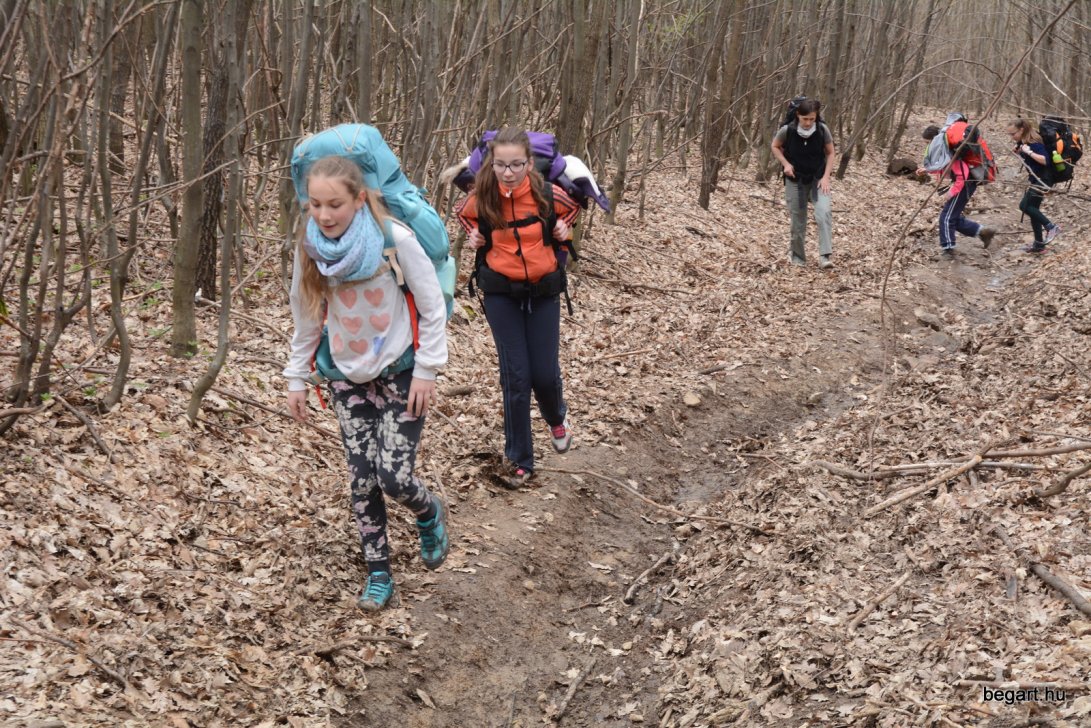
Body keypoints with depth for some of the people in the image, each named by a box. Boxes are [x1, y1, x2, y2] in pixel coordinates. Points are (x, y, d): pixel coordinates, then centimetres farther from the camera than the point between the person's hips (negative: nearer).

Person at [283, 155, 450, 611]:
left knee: (394, 478, -10)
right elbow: (307, 318, 6)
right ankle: (378, 575, 19)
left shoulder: (395, 239, -20)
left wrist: (426, 370, -13)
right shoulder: (310, 249, -7)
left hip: (401, 373, -4)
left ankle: (430, 515, 25)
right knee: (362, 482, 4)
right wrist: (297, 378, 7)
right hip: (349, 379, 4)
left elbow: (432, 307, -11)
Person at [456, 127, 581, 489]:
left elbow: (571, 208, 9)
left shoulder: (548, 196, -15)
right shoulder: (480, 199, -14)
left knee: (545, 373, 2)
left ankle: (557, 418, 39)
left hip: (544, 291, 0)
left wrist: (562, 234, -7)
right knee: (516, 375, -3)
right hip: (501, 294, 0)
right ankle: (519, 459, 11)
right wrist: (474, 237, -7)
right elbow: (466, 216, 10)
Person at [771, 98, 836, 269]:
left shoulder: (822, 130, -15)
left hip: (818, 178, 0)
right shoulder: (787, 130, -17)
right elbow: (775, 146, 2)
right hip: (795, 180, 0)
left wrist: (826, 176, -11)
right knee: (798, 220, 6)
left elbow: (830, 153, -2)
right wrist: (785, 163, -13)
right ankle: (797, 256, 28)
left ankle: (826, 255, -21)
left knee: (824, 212, -21)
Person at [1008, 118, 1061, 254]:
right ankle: (1039, 244, 15)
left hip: (1042, 180, -10)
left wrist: (1029, 152, -32)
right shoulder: (1022, 142, 4)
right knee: (1032, 209, 9)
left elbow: (1045, 160, -32)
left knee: (1025, 206, -13)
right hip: (1035, 180, 10)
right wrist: (1017, 150, 2)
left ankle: (1051, 227, -6)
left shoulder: (1034, 143, -22)